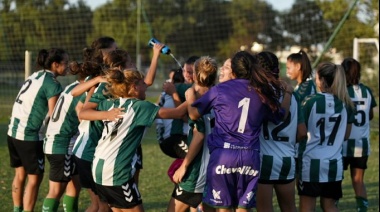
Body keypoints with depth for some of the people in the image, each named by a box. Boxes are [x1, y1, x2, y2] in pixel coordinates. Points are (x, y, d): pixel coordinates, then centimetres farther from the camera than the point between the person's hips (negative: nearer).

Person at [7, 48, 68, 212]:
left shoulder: (35, 76, 12)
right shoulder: (52, 84, -13)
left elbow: (32, 105, 9)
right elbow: (53, 116, -15)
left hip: (14, 130, 8)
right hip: (29, 136, -8)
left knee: (20, 174, 18)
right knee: (35, 177, 1)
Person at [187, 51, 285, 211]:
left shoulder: (220, 90, 3)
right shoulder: (263, 94, 8)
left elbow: (194, 114, 8)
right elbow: (279, 117, 20)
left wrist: (190, 100, 29)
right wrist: (288, 93, 35)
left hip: (223, 154, -2)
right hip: (250, 156, 2)